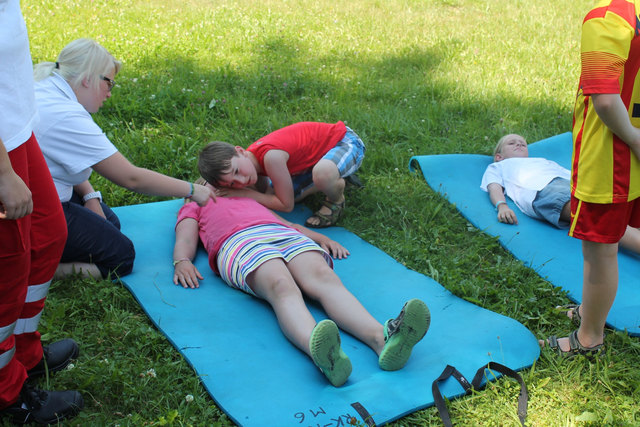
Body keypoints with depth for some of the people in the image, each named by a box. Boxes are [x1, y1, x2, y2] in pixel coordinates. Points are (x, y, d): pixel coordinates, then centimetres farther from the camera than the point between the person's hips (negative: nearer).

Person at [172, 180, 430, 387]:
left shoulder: (250, 199, 46)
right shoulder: (193, 208, 37)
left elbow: (289, 223, 37)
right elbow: (185, 239, 18)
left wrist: (322, 238, 18)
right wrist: (182, 261, -7)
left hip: (285, 235, 4)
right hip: (240, 243, -3)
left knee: (324, 277, -30)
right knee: (282, 286, -37)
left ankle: (382, 339, -57)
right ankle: (320, 354, -67)